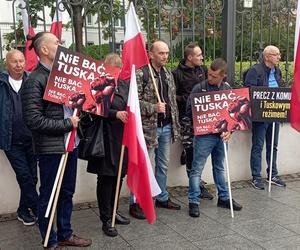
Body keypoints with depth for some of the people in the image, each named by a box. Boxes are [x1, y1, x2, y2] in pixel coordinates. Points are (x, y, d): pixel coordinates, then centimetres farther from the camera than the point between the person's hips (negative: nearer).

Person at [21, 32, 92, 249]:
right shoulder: (35, 80, -13)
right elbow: (34, 120, -18)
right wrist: (66, 124, -15)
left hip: (70, 143, 7)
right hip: (50, 147, -7)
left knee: (67, 193, 17)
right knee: (48, 196, 7)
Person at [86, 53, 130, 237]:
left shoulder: (125, 85, 13)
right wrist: (116, 114, -26)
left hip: (123, 137, 6)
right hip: (107, 138, -6)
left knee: (119, 175, 14)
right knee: (106, 177, 1)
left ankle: (113, 211, 30)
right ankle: (106, 220, 11)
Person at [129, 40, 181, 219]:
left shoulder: (168, 74, 12)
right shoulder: (140, 74, -11)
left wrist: (175, 126, 15)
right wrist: (153, 107, -26)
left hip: (167, 127, 7)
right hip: (149, 127, -7)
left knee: (163, 165, 17)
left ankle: (162, 198, 31)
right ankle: (136, 203, 10)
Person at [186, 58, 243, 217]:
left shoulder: (228, 89, 4)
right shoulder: (199, 88, -7)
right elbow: (189, 111, -8)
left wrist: (229, 130, -6)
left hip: (221, 135, 4)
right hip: (204, 135, -4)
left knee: (219, 168, 18)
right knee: (197, 169, 0)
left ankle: (224, 198, 31)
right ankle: (193, 202, 9)